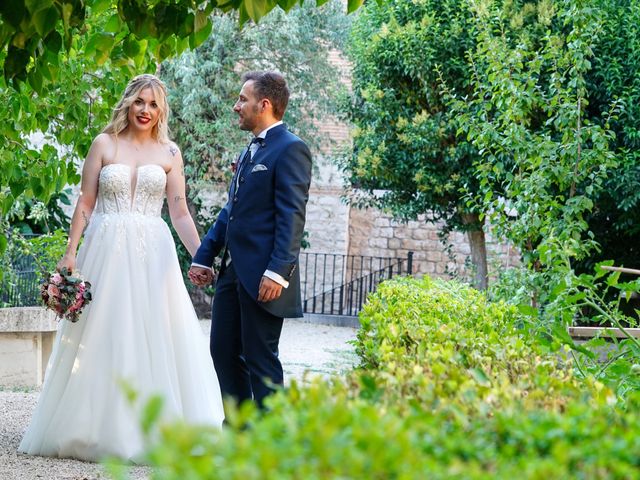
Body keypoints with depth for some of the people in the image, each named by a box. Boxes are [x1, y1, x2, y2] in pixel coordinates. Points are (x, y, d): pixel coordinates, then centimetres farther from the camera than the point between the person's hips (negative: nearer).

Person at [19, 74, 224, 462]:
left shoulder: (169, 153, 8)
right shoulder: (104, 145, 5)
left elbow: (180, 213, 5)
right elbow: (85, 204, 3)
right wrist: (70, 253, -4)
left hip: (152, 254, 1)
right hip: (106, 250, -1)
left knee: (154, 338, -1)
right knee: (101, 339, 2)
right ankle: (95, 428, 10)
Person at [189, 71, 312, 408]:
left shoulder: (290, 149, -10)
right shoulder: (250, 152, 18)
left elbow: (292, 217, -18)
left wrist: (277, 272, -25)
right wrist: (203, 257, 16)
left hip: (262, 277, -9)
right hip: (233, 272, 9)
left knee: (260, 360, -3)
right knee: (223, 352, 12)